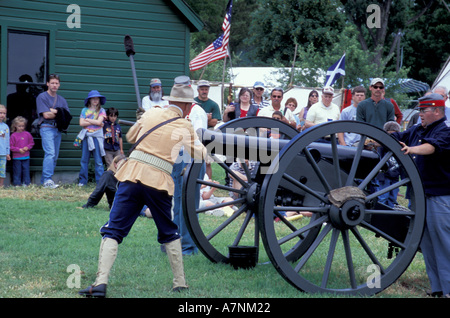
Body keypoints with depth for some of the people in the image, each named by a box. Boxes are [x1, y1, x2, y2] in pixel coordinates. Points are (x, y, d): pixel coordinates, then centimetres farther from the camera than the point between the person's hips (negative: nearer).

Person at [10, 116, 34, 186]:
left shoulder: (27, 134, 4)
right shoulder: (13, 135, -3)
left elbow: (32, 143, 12)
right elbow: (11, 146, -3)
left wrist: (27, 147, -7)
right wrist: (19, 150, -13)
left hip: (26, 157, 2)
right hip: (16, 157, -2)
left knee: (26, 170, 4)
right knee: (17, 171, 2)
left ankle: (26, 183, 10)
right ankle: (17, 183, 8)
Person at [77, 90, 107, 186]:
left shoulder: (101, 110, 6)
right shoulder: (84, 110, 11)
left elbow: (99, 122, -9)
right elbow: (81, 123, 0)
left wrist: (87, 120, -2)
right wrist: (94, 122, -4)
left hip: (97, 136, -2)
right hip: (86, 136, 2)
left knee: (98, 161, -3)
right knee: (84, 160, 4)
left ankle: (100, 181, -2)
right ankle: (82, 181, 9)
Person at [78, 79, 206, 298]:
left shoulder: (151, 114, 10)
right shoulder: (185, 127, 6)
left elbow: (130, 137, 25)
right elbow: (200, 154, 20)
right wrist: (197, 139, 39)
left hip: (132, 175, 0)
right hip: (159, 182, 0)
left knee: (113, 231, 0)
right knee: (169, 234, 20)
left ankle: (101, 283, -13)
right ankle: (180, 283, 24)